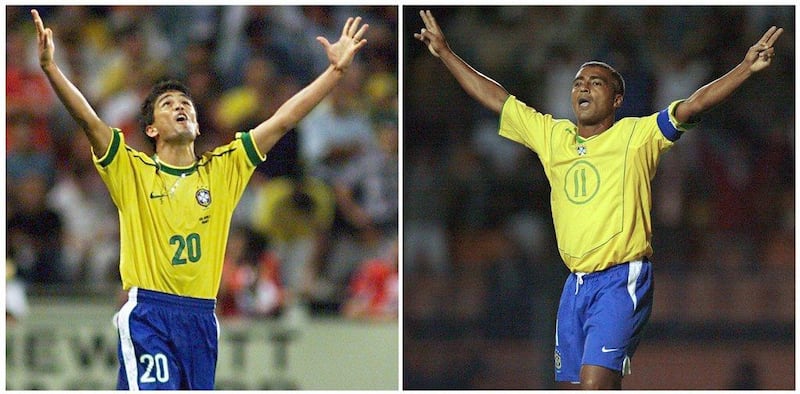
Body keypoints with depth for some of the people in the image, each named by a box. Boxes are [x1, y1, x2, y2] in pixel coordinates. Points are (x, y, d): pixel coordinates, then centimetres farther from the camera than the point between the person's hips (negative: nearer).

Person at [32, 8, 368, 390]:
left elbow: (282, 120, 8)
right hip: (148, 315, -4)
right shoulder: (133, 170, 2)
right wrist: (50, 66, -24)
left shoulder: (222, 169, 11)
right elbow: (87, 119, -11)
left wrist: (336, 70, 4)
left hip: (201, 317, 4)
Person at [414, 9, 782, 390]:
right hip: (575, 283, 6)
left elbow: (693, 105, -11)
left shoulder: (637, 135, -1)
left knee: (596, 381, -21)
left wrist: (747, 67, -23)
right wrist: (445, 53, 22)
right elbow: (495, 98, 20)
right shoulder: (552, 135, 13)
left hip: (621, 281, -6)